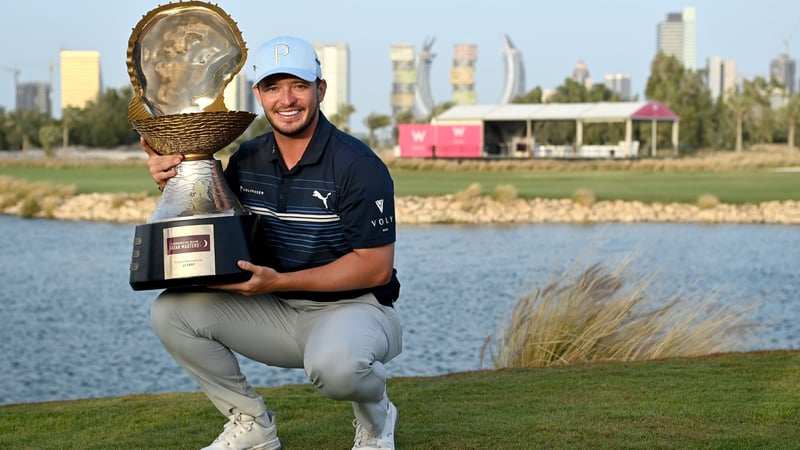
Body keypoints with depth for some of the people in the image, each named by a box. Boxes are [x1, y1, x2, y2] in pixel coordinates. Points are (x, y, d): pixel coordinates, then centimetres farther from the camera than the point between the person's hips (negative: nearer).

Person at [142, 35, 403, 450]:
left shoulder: (358, 165, -16)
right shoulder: (247, 160, 3)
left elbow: (375, 268, -17)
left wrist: (279, 281, -24)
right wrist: (175, 186, -9)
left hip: (354, 308, -6)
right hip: (277, 313, 6)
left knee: (334, 364, -40)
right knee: (172, 310, -11)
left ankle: (374, 416, -1)